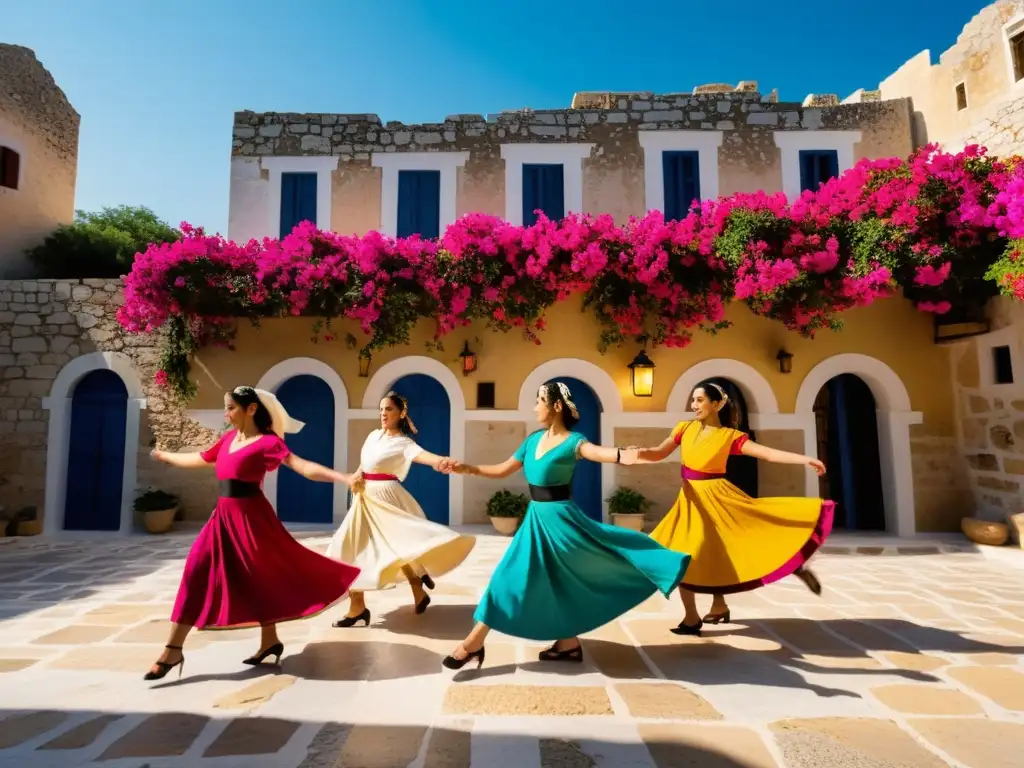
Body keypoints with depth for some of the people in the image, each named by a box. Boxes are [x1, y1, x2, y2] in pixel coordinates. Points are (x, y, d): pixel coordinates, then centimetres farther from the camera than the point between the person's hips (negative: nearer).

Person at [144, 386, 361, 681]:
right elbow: (199, 460, 26)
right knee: (197, 572, 12)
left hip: (251, 516, -8)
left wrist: (344, 478, -35)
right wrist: (165, 456, 41)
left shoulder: (267, 442, -13)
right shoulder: (228, 438, 10)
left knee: (261, 576, 1)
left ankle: (270, 640, 20)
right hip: (224, 516, 8)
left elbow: (302, 466, -23)